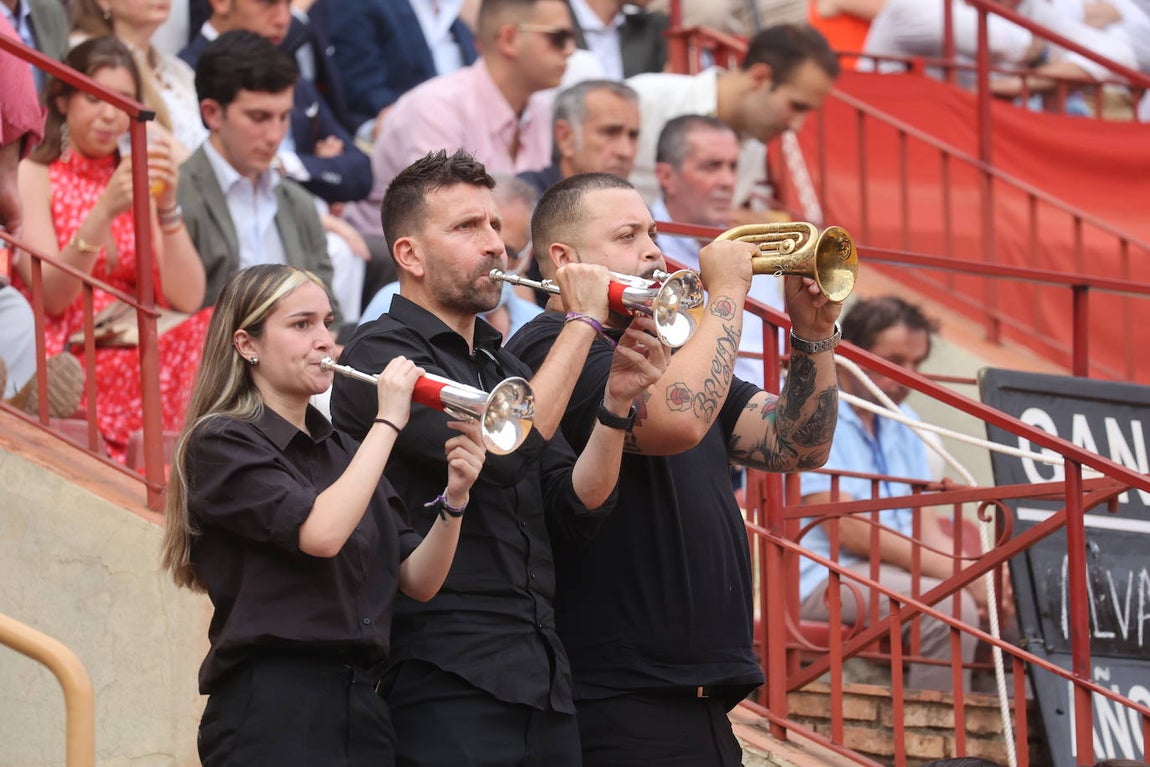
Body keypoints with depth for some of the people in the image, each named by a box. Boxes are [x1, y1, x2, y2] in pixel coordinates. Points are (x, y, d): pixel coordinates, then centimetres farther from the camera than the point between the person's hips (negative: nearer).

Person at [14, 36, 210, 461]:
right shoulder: (33, 175, 4)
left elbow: (186, 299, 3)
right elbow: (51, 298, -10)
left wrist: (167, 206, -11)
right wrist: (104, 211, -23)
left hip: (139, 354, 5)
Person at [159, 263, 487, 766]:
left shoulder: (343, 453, 17)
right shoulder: (221, 443, -3)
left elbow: (417, 582, 10)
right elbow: (320, 532, -19)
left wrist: (455, 497, -6)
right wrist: (387, 422, -12)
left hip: (361, 705, 6)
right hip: (273, 710, -6)